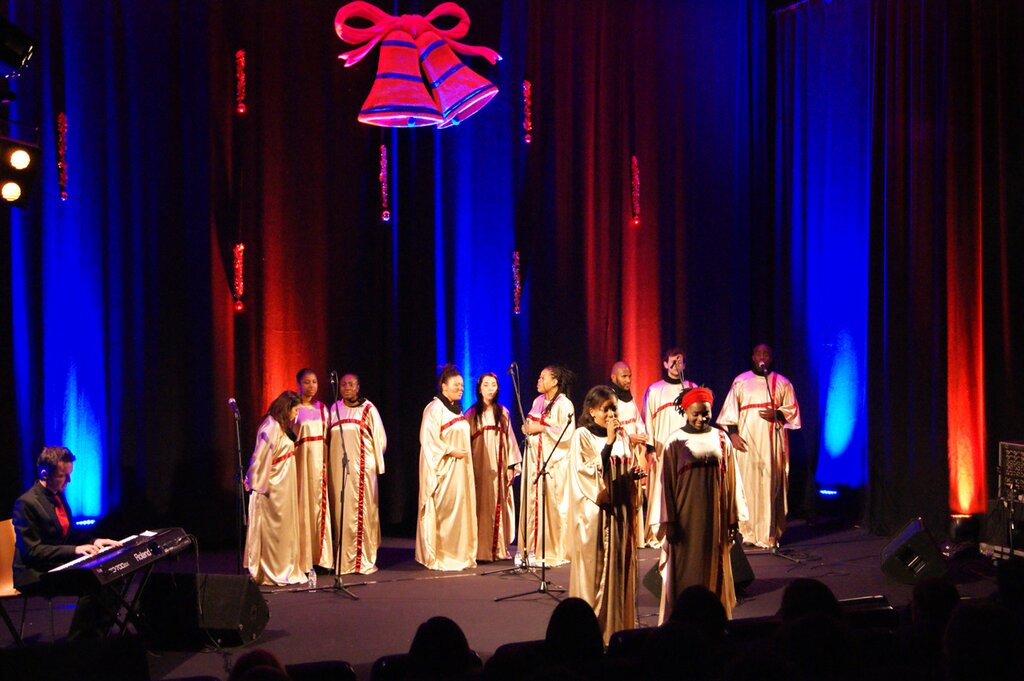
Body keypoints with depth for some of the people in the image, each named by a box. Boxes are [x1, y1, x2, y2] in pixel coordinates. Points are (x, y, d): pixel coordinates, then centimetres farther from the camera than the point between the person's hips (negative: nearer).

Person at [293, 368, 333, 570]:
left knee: (319, 506, 3)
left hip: (318, 462, 5)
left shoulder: (321, 408, 12)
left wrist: (327, 462, 8)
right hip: (300, 461, -5)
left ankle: (320, 557, 7)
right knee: (302, 506, -5)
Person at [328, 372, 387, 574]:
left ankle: (365, 559, -1)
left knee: (363, 510, -5)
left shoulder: (368, 408, 3)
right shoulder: (334, 409, 12)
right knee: (341, 511, 0)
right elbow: (328, 437, 15)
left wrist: (375, 460, 7)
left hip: (362, 467, -3)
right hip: (339, 467, 3)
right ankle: (344, 560, 4)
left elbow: (380, 437, 6)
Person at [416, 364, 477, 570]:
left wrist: (467, 452, 10)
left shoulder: (456, 409, 15)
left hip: (459, 468, 9)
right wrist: (451, 451, -19)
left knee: (461, 509, 8)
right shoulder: (435, 408, -11)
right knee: (444, 511, -7)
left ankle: (459, 554, 14)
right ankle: (440, 557, -2)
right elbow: (429, 439, -18)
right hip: (444, 468, -9)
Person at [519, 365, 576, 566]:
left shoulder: (563, 404, -8)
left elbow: (567, 433, -15)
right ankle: (533, 548, 10)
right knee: (532, 503, 4)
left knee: (552, 504, -5)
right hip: (534, 458, 7)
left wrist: (542, 428, -16)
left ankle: (555, 551, 2)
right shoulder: (538, 401, 14)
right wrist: (527, 428, 0)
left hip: (554, 461, -7)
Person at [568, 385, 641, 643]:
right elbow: (590, 472, -16)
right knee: (595, 568, -4)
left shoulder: (621, 435, 11)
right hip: (595, 512, -5)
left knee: (620, 567, 6)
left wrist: (634, 473, -2)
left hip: (620, 509, 5)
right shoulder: (582, 436, -6)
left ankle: (618, 625, 13)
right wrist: (609, 442, -20)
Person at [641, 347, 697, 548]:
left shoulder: (692, 388, 14)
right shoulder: (654, 390, 8)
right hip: (662, 450, -2)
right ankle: (656, 535, 0)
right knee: (660, 490, -5)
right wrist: (650, 448, -4)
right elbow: (647, 420, 5)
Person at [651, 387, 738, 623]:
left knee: (713, 570, 7)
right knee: (685, 572, 2)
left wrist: (732, 521, 4)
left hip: (714, 517, 2)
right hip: (685, 516, -2)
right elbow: (666, 483, -4)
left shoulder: (722, 440, 4)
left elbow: (730, 481, 6)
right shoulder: (675, 442, -4)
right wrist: (669, 521, -9)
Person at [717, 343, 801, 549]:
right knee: (746, 484, -4)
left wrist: (777, 415, -9)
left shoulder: (783, 383, 11)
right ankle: (746, 531, 0)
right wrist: (732, 433, -6)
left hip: (772, 442, 0)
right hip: (746, 441, 0)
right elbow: (730, 409, 7)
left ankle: (769, 534, -3)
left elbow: (793, 409, 10)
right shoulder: (740, 381, 11)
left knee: (770, 485, -5)